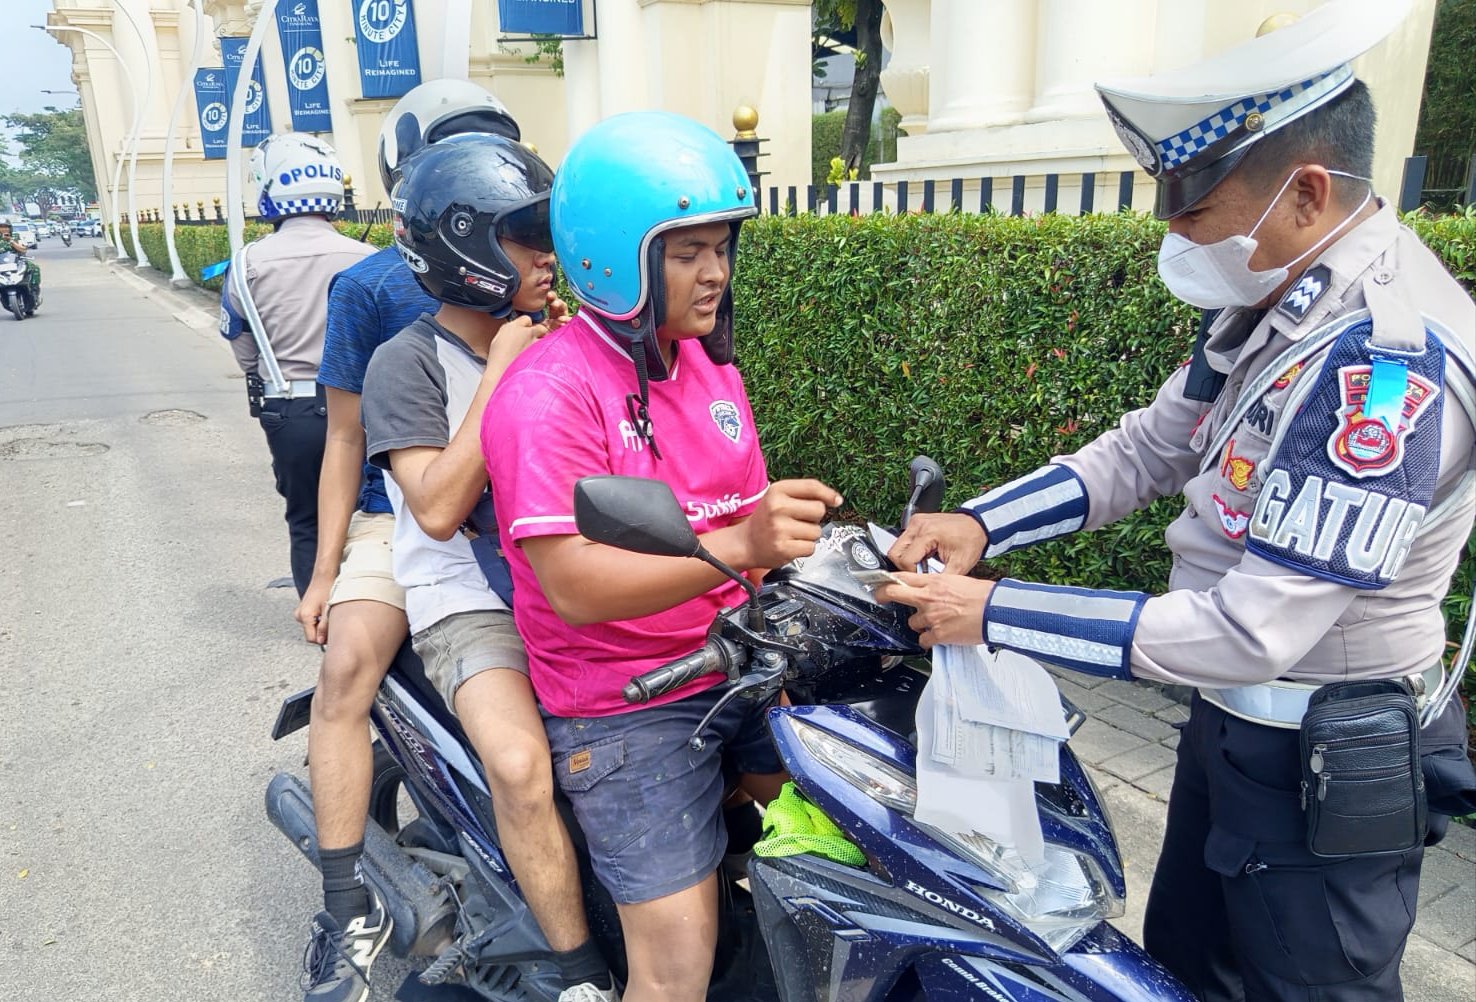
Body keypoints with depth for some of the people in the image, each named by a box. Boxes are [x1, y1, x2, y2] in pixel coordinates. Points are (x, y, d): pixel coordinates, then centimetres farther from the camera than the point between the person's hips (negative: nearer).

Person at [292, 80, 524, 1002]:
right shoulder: (371, 288, 1)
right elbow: (347, 437, 3)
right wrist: (325, 568, 1)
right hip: (403, 511, -1)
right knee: (347, 666, -22)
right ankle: (350, 912, -8)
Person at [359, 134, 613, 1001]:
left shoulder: (552, 343, 9)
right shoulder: (409, 361, -7)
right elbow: (438, 509, -18)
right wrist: (500, 372, -18)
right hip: (471, 603, -5)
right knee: (522, 766, -30)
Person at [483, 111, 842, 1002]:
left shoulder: (710, 365, 10)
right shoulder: (549, 394, -18)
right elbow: (574, 586, -26)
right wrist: (737, 544, -38)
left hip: (740, 662, 7)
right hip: (624, 706, -7)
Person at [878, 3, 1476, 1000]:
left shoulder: (1378, 363, -30)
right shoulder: (1278, 297, -1)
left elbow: (1253, 632, -31)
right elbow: (1148, 448, 5)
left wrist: (996, 614, -27)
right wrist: (980, 523, -8)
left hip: (1323, 769, -8)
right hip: (1235, 721, 8)